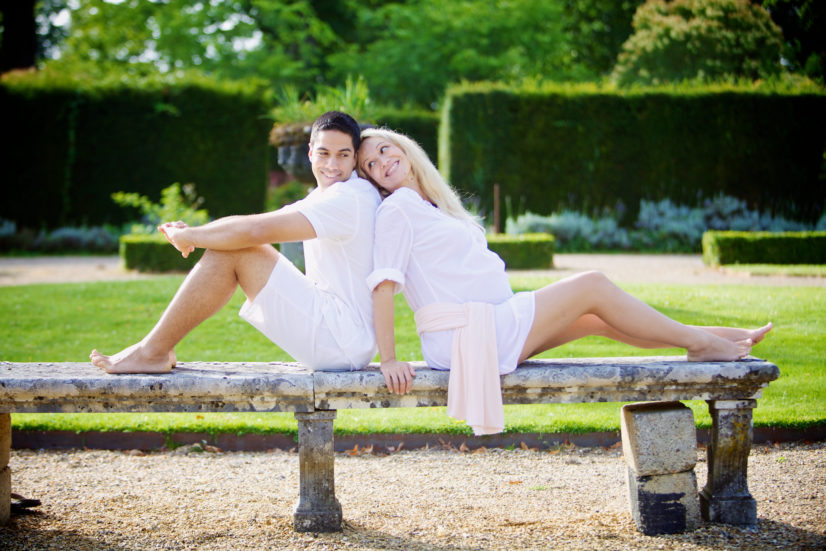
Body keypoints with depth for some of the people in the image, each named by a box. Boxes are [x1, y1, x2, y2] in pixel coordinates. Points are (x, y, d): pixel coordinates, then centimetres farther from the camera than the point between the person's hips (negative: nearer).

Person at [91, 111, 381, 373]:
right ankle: (156, 351, 12)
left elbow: (256, 230, -23)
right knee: (229, 240, 12)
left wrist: (190, 236, -8)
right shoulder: (321, 197, 16)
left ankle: (152, 352, -7)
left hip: (345, 345, -10)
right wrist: (192, 233, -4)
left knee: (231, 249, -13)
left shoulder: (352, 198, -17)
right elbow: (253, 228, 13)